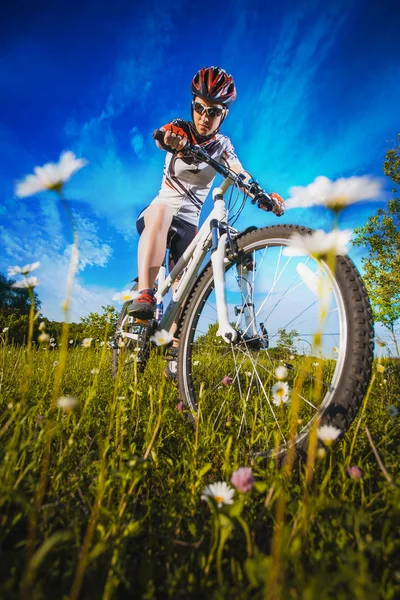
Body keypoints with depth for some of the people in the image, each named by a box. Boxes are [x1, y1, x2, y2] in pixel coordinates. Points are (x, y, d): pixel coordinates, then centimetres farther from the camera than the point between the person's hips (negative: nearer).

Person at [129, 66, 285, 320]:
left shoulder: (223, 145, 3)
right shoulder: (180, 128, -2)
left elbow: (242, 177, -14)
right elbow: (161, 137, -26)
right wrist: (169, 139, -52)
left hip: (189, 221, 2)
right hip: (160, 211, -2)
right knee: (161, 211, -38)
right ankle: (145, 294, -46)